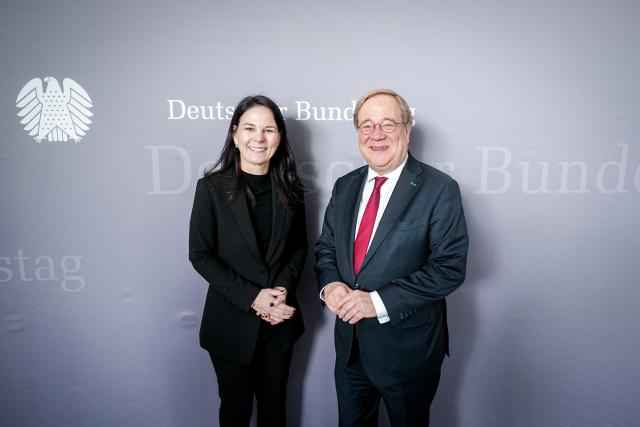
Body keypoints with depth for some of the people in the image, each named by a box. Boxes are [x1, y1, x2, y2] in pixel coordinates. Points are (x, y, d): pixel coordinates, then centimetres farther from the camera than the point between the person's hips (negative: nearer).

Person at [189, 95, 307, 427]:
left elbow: (299, 247, 6)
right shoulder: (212, 187, -10)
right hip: (232, 321, -2)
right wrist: (251, 297, -17)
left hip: (280, 319, 3)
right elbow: (200, 255, -10)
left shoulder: (290, 189, 0)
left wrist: (283, 287, -12)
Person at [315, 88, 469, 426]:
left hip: (407, 348, -4)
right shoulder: (345, 186, 4)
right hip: (349, 344, 5)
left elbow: (450, 267, -19)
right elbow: (325, 247, 9)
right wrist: (329, 284, -13)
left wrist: (379, 301, -24)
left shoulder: (439, 189, -15)